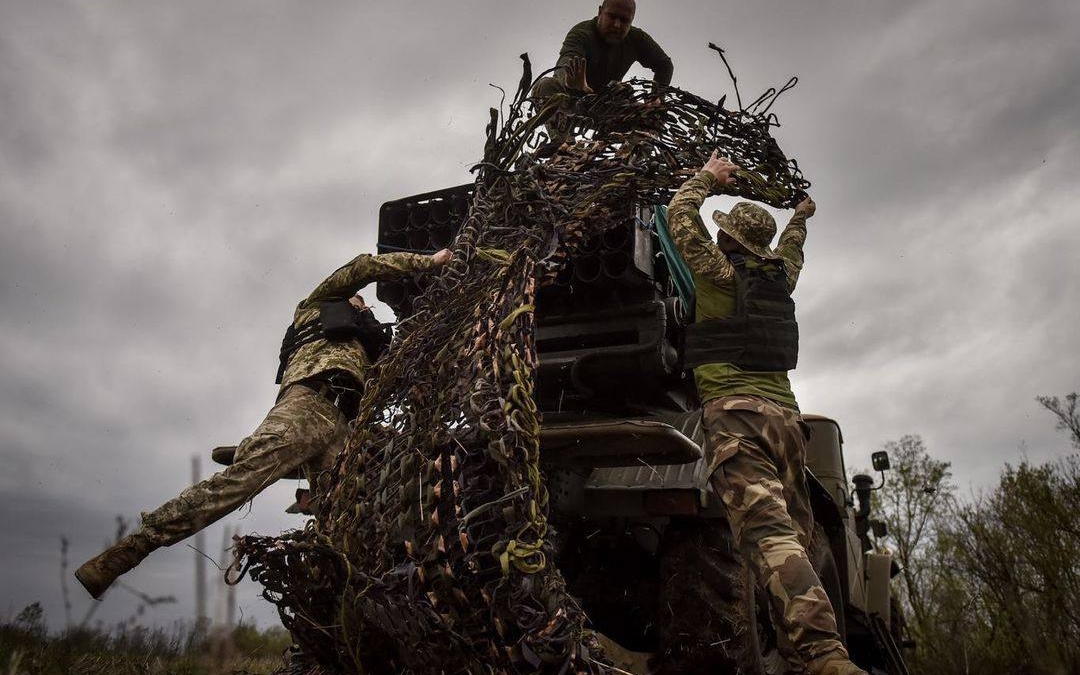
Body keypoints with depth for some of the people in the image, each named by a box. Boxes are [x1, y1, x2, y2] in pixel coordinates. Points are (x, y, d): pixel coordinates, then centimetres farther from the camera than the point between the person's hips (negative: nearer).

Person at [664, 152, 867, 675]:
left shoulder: (723, 273, 5)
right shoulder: (780, 277, 21)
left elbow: (680, 216, 15)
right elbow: (789, 252, 46)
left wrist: (708, 177, 30)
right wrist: (799, 219, 65)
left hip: (735, 412, -7)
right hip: (787, 414, 7)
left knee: (768, 532, -20)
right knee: (796, 536, 5)